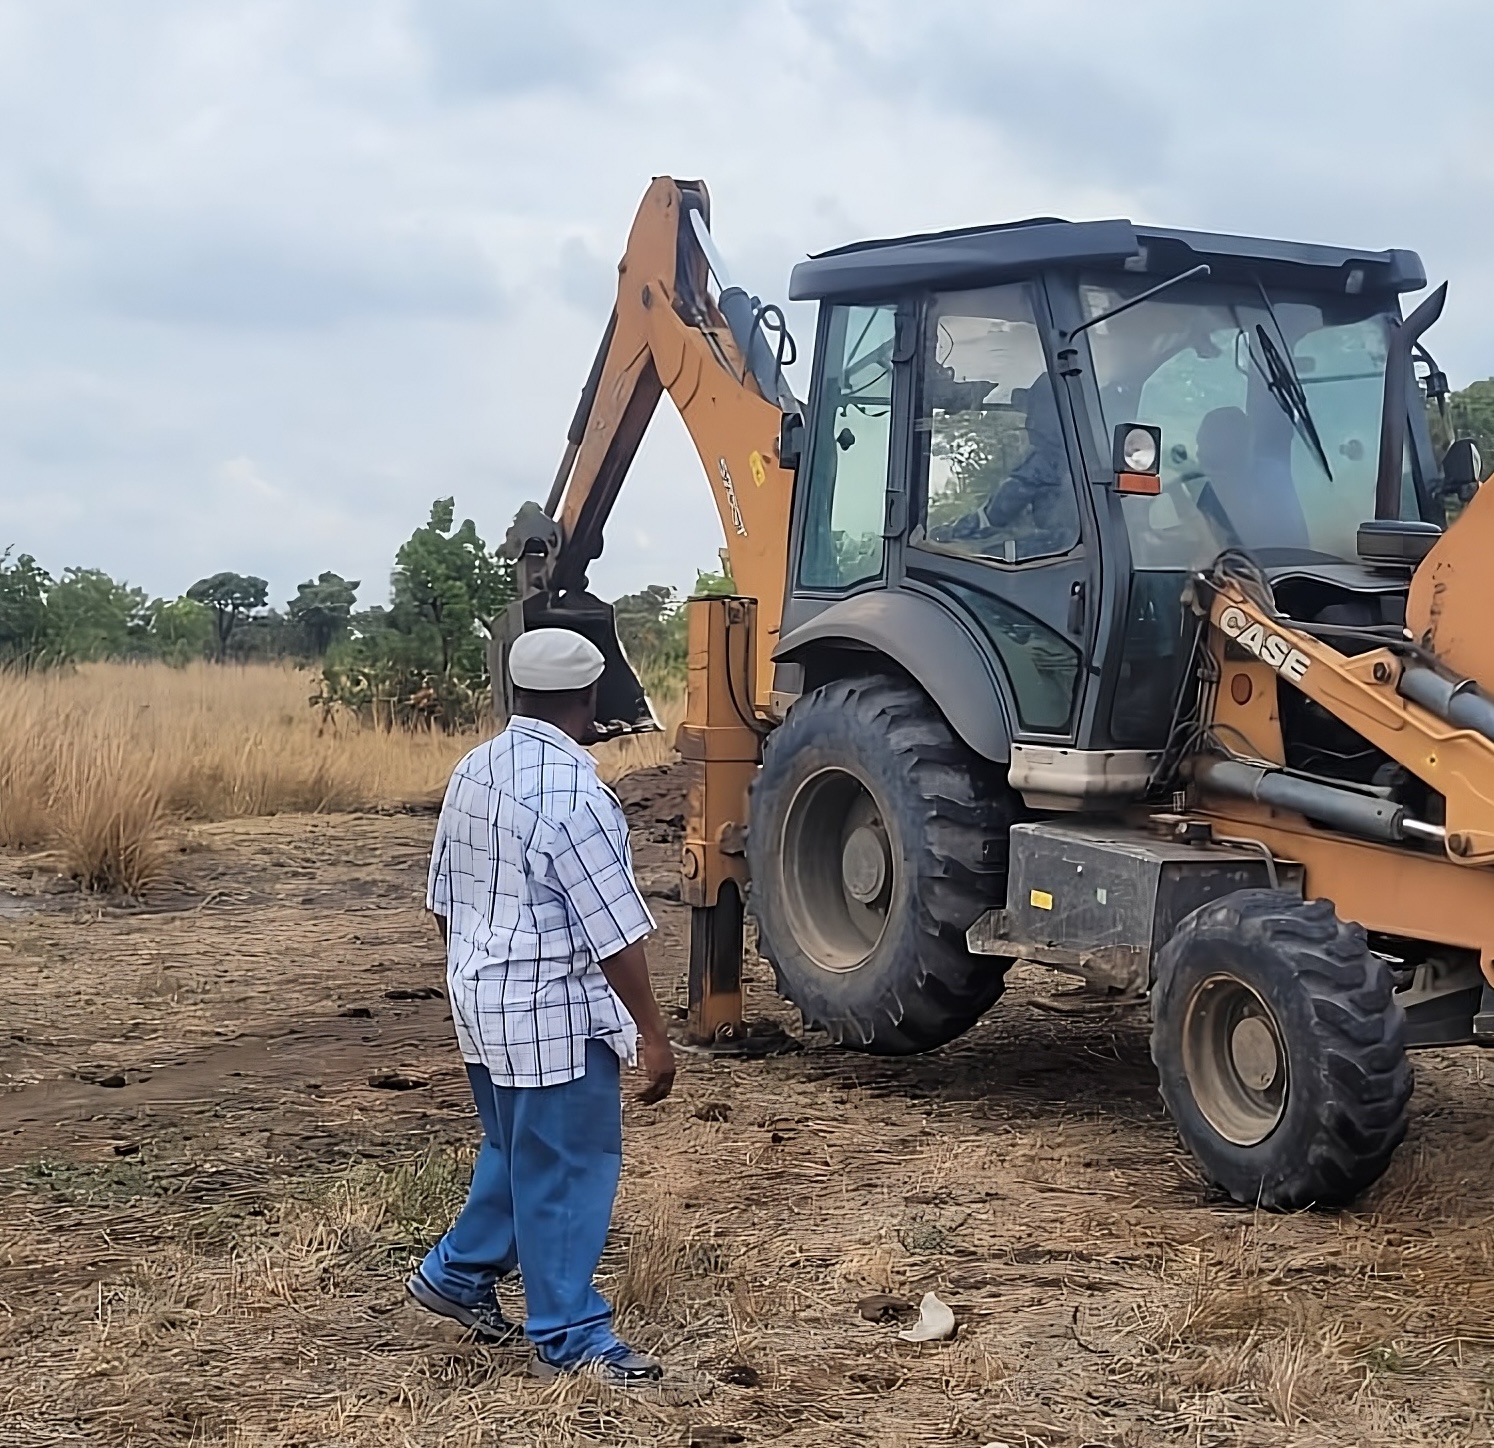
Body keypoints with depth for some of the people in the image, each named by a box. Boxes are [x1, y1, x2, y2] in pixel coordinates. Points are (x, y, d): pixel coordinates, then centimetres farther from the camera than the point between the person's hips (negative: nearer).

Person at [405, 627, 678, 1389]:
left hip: (482, 996, 9)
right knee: (567, 1169, 1)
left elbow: (445, 898, 14)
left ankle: (454, 1272, 34)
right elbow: (614, 931, -20)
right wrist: (652, 1034, -14)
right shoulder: (571, 790, -21)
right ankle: (568, 1339, 9)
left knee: (516, 1151, 24)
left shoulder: (473, 771, 6)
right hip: (552, 1010, -9)